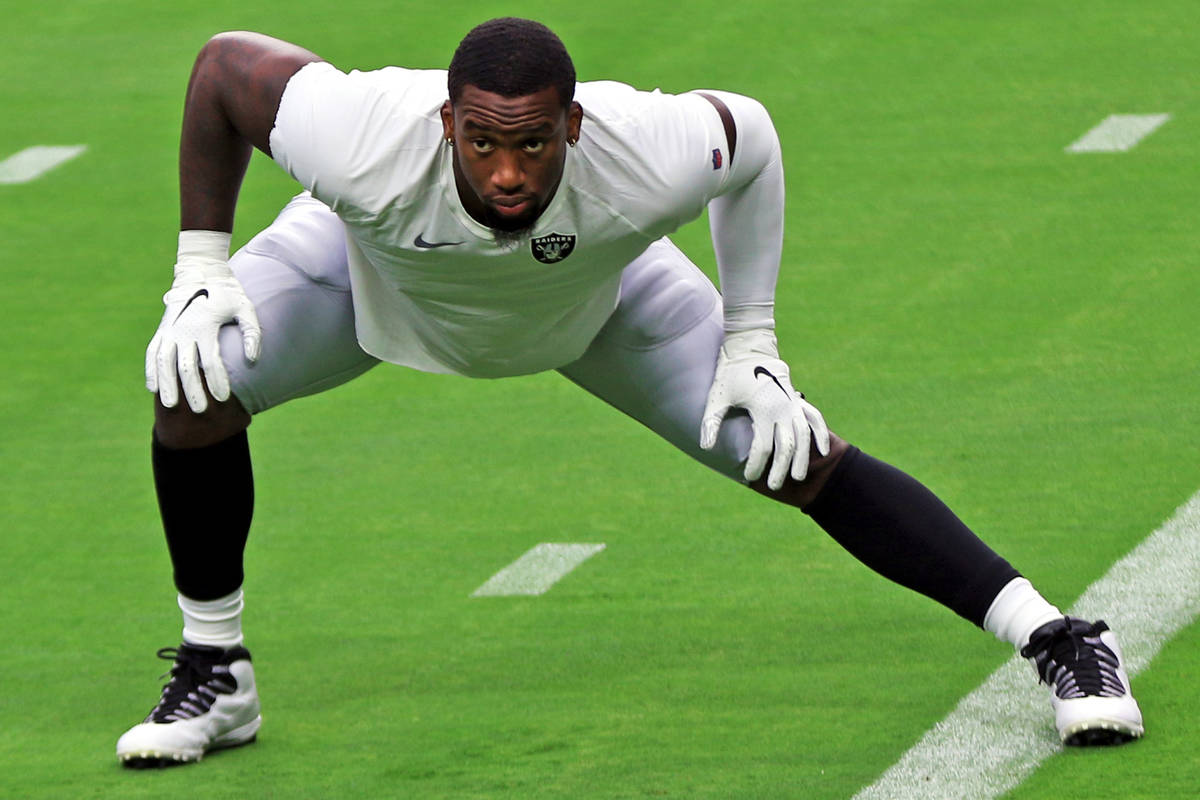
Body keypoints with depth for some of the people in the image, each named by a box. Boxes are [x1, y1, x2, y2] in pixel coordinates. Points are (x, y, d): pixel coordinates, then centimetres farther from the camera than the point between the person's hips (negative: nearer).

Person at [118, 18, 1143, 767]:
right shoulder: (365, 143, -45)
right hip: (376, 265, 0)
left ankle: (1057, 640, 1)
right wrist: (199, 267, -22)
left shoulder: (645, 158, -42)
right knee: (195, 380, -23)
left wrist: (752, 341, -14)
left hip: (591, 285, 0)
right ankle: (213, 677, -1)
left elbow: (750, 132, -16)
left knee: (801, 457, -11)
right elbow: (225, 61, -24)